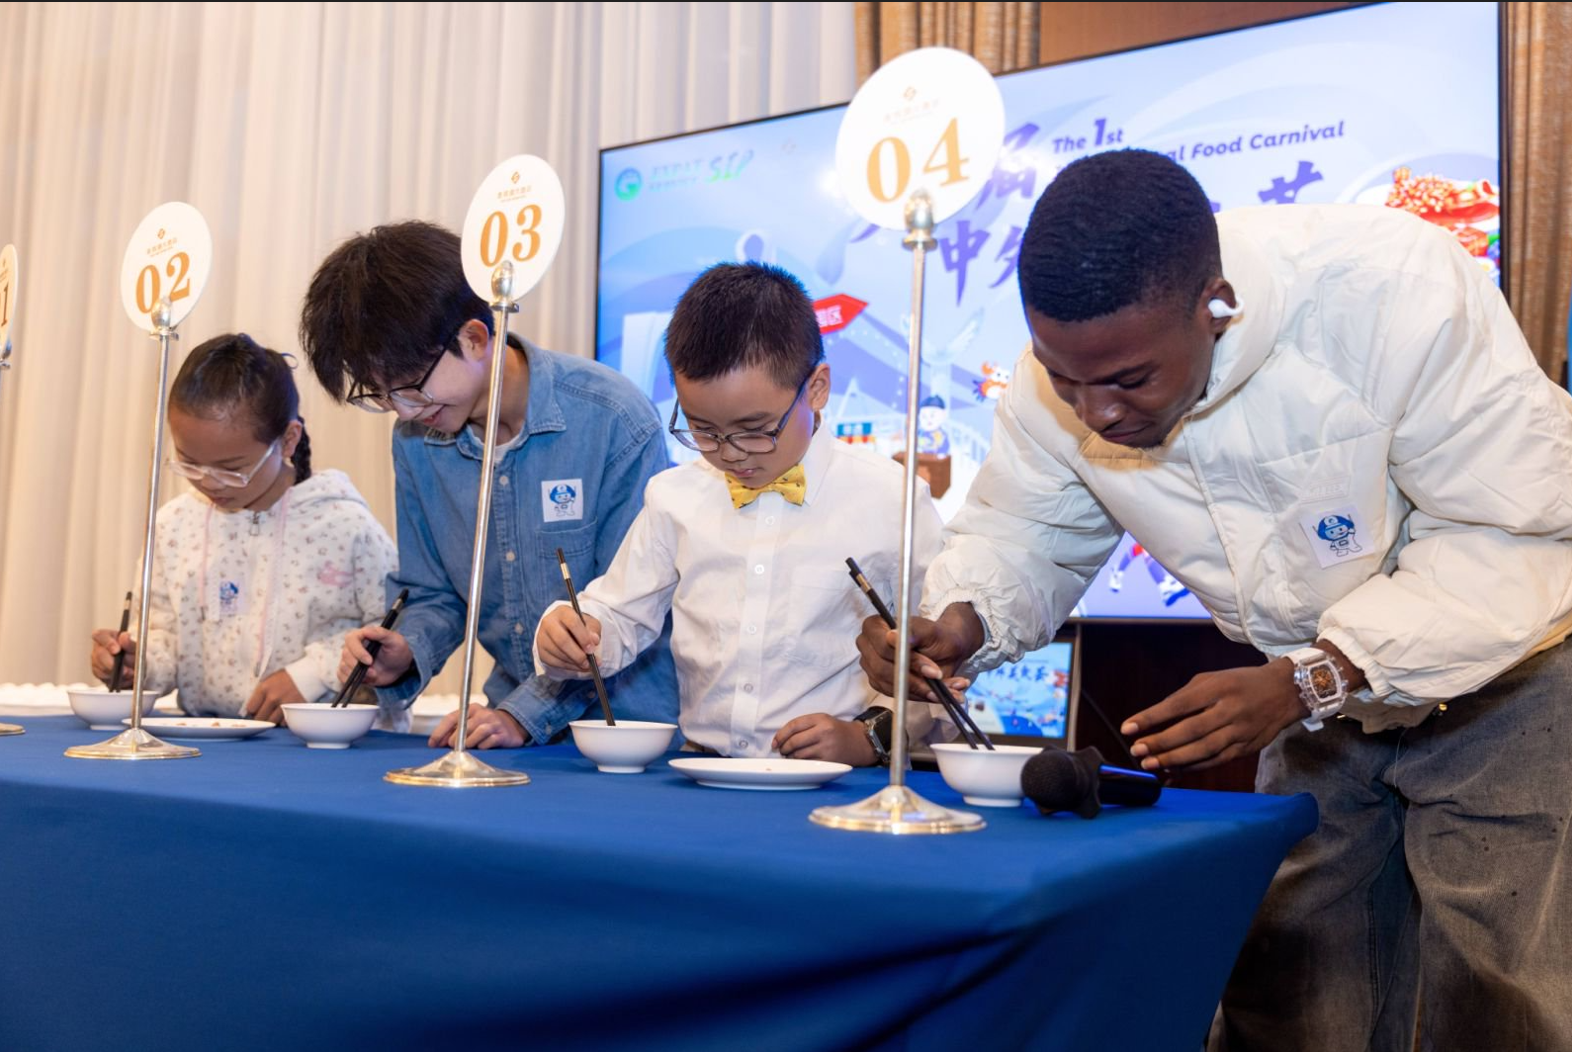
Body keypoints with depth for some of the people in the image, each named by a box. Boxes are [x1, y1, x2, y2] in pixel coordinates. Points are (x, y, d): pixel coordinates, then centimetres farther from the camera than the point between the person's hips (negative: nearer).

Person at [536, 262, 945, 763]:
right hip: (701, 772, 4)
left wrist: (870, 737, -13)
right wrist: (570, 633, -2)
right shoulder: (674, 497, 11)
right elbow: (620, 617, 20)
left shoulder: (891, 501, -1)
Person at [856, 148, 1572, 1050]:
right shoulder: (1064, 369, -17)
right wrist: (958, 620, -28)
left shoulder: (1396, 289, -33)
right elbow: (1023, 533, -4)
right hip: (1322, 700, 4)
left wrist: (1306, 684, -38)